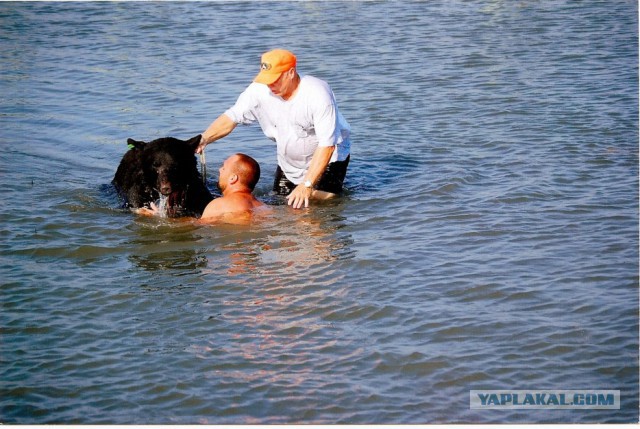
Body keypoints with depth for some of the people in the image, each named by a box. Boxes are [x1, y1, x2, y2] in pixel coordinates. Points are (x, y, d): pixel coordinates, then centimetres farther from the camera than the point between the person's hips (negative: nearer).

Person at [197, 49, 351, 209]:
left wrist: (307, 185, -37)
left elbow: (326, 145, -31)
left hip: (327, 158, -5)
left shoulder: (318, 95, -31)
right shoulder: (260, 90, -18)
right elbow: (231, 117, -14)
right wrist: (204, 139, -34)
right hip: (288, 163, 5)